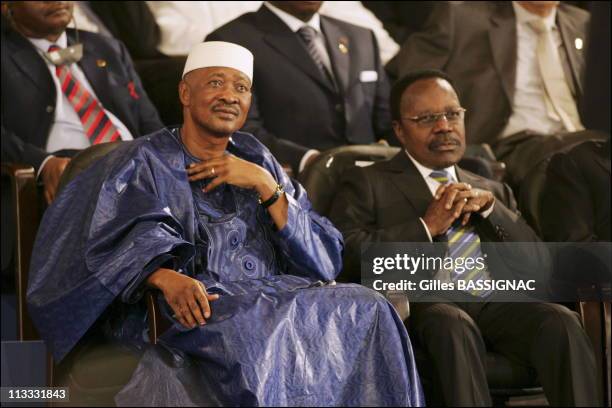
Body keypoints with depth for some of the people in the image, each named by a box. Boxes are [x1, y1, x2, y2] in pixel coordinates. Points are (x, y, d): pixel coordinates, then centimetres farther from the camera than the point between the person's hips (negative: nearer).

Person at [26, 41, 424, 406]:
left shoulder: (256, 158, 21)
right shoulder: (143, 163, 9)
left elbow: (324, 259, 11)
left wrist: (264, 186, -1)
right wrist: (166, 278, -31)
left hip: (274, 296, 5)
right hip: (197, 309, -5)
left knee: (368, 310, -22)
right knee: (252, 335, -37)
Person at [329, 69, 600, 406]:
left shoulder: (492, 191, 29)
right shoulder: (367, 184, 15)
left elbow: (537, 263, 17)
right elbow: (345, 252, -3)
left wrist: (489, 206, 3)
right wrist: (426, 226, -8)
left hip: (498, 304, 4)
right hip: (422, 304, -4)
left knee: (560, 322, -27)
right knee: (452, 324, -37)